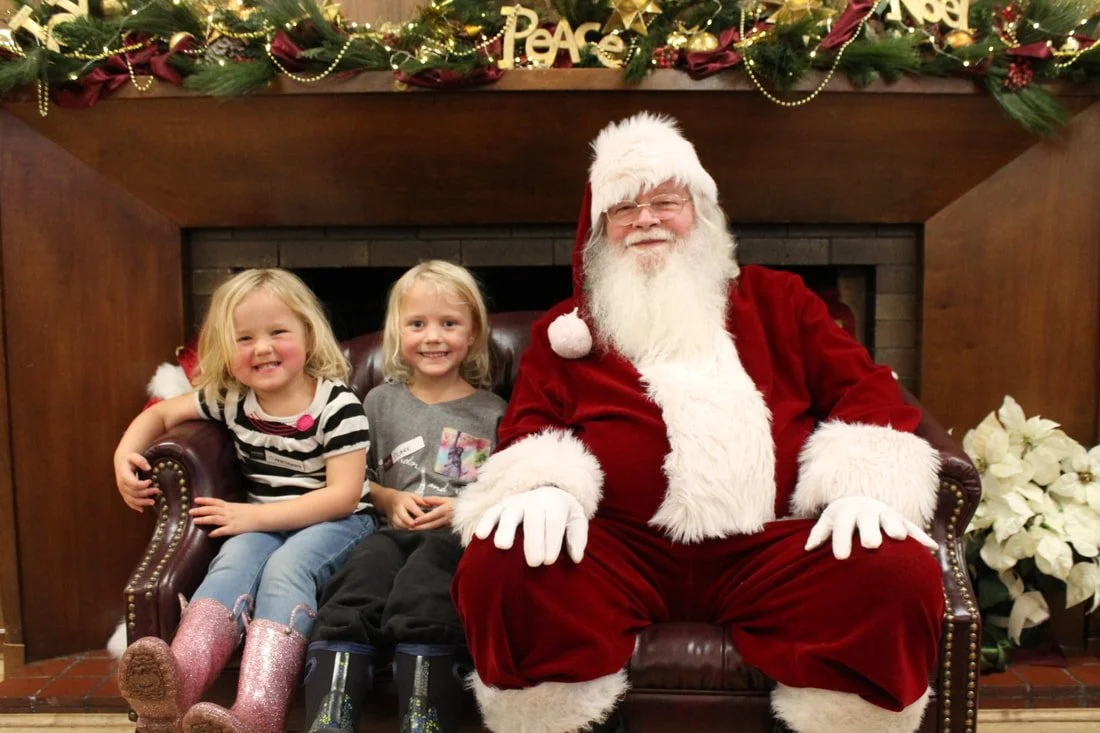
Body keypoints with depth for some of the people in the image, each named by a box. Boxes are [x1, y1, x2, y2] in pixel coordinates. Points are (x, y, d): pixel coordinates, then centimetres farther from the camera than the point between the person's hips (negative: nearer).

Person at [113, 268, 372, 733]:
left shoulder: (338, 404, -13)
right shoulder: (230, 398, 3)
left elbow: (343, 494, -18)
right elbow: (161, 413, 17)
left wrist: (255, 516, -22)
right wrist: (125, 454, -4)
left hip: (335, 522, -4)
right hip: (263, 523, 5)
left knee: (285, 567, -33)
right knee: (236, 558, -28)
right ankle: (177, 684, -50)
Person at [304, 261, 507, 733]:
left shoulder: (491, 412, 10)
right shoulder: (381, 401, 16)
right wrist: (391, 501, 1)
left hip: (460, 539, -2)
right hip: (397, 531, 2)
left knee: (425, 569, -35)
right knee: (368, 563, -31)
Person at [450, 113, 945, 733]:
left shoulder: (777, 300, 21)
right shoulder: (565, 330, 19)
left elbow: (862, 386, 14)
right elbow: (530, 427, 10)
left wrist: (864, 486, -6)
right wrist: (544, 484, -14)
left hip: (773, 547, 1)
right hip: (618, 549, 0)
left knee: (902, 574, -26)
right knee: (498, 567, -28)